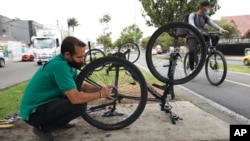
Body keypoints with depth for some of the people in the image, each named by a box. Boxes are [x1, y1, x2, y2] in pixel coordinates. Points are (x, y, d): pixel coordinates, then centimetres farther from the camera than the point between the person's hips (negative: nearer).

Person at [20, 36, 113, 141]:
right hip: (33, 112, -9)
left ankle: (57, 122, 15)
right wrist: (100, 94, -19)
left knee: (82, 96, 4)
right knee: (78, 106, -25)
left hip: (45, 102, 9)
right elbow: (75, 98, -33)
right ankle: (43, 128, -5)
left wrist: (100, 89, -8)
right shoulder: (59, 65, -28)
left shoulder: (66, 62, 0)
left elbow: (82, 86, 8)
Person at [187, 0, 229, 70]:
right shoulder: (192, 15, -6)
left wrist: (220, 28, -33)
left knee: (216, 37, -20)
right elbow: (191, 24, -26)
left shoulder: (206, 17, 7)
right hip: (192, 36, -5)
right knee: (192, 51, -32)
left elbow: (212, 23, -11)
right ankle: (192, 68, -13)